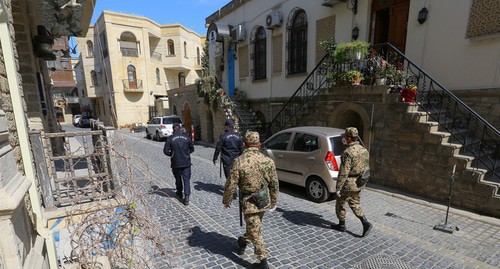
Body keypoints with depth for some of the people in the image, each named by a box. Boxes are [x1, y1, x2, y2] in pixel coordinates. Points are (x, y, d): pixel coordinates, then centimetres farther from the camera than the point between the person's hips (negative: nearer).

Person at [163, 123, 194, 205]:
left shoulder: (170, 138, -6)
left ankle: (179, 194, 35)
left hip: (176, 163, 0)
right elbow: (192, 149, 9)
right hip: (186, 163, 0)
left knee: (178, 179, 18)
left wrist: (171, 154, 11)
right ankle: (186, 197, -9)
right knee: (186, 179, 2)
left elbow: (165, 151, -7)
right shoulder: (186, 137, 0)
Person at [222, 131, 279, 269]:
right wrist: (273, 202, 12)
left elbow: (230, 185, -15)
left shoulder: (239, 162, -20)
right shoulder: (268, 161, -10)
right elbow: (274, 185, -3)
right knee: (254, 225, 27)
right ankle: (244, 241, 52)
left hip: (249, 203, -4)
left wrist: (226, 201, 3)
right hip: (264, 201, 5)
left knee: (255, 231, 10)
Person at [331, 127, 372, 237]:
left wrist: (338, 188, -20)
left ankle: (341, 225, 24)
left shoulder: (348, 152, -23)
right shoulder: (363, 150, 4)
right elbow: (366, 168, 14)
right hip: (358, 184, 8)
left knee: (340, 204, 12)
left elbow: (343, 173, -25)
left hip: (348, 184, -8)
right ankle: (365, 223, 8)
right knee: (355, 205, 20)